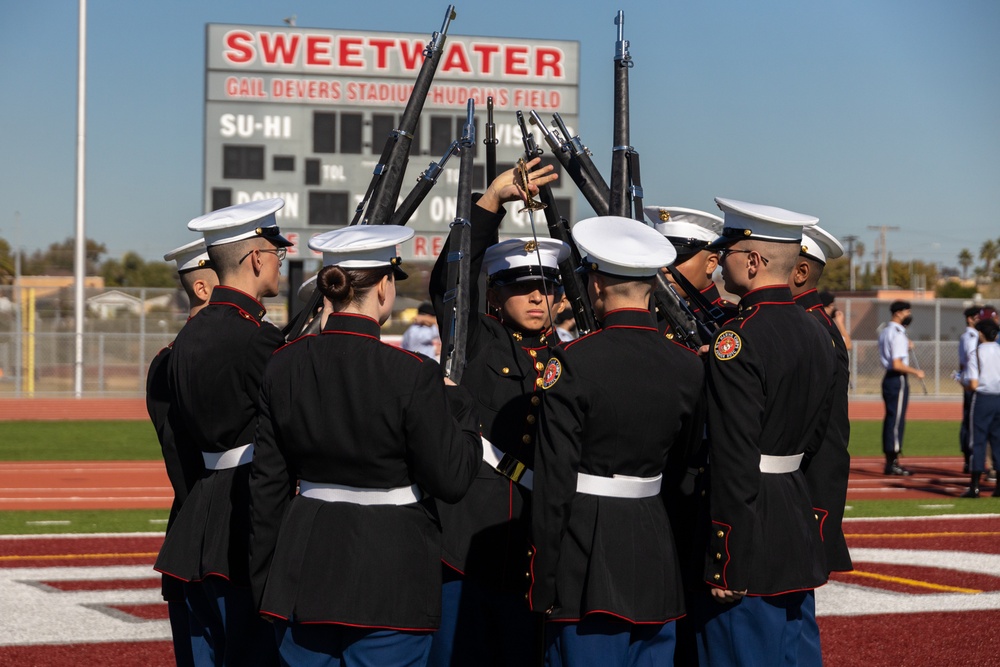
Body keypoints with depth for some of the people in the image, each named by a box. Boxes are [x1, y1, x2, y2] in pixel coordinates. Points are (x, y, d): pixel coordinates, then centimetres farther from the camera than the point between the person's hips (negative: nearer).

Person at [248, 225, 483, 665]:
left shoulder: (283, 366, 0)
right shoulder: (410, 373, -15)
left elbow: (268, 482, 5)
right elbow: (451, 480, -11)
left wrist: (264, 577, 14)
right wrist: (459, 407, 5)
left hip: (305, 568, 5)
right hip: (390, 575, -5)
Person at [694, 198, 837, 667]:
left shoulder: (738, 338, -17)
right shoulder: (816, 333, 10)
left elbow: (735, 458, -21)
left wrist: (725, 562, -19)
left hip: (750, 538, -9)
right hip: (799, 522, 9)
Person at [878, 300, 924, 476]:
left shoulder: (885, 332, 14)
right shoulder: (898, 335, -16)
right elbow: (897, 365, -22)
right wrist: (916, 372, -12)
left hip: (888, 377, 10)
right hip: (898, 380, -10)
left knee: (890, 419, 12)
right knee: (897, 420, -6)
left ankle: (890, 461, 16)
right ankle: (892, 463, -5)